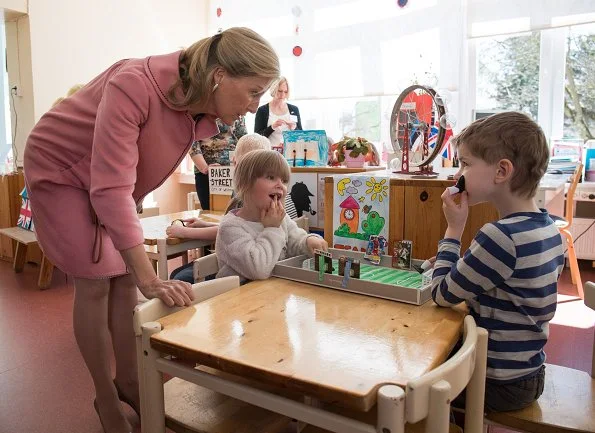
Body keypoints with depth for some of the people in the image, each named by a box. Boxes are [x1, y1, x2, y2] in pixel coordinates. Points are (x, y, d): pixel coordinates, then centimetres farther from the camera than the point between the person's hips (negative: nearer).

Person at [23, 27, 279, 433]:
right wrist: (149, 278, -45)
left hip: (111, 181, 6)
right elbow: (112, 187, -42)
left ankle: (128, 381, 19)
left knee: (125, 279, 3)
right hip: (60, 170, -6)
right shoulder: (134, 86, -39)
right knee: (95, 282, -7)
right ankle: (105, 397, 10)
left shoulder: (207, 114, -15)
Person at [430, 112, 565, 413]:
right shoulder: (549, 229, 0)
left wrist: (454, 230, -13)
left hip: (499, 384, -8)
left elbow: (442, 295, -18)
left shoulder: (500, 236, -29)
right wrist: (456, 266, 0)